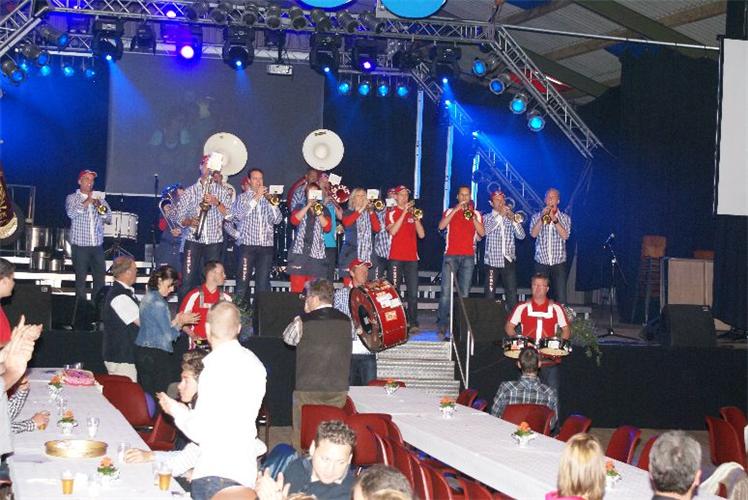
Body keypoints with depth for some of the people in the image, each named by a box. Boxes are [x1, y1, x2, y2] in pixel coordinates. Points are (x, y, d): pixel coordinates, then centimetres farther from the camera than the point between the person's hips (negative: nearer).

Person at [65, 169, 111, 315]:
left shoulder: (99, 198, 14)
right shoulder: (72, 198, 6)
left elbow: (108, 217, 5)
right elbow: (71, 213, -13)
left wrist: (100, 205, -12)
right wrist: (87, 202, -16)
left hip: (97, 245, 3)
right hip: (80, 245, -3)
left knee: (100, 279, 1)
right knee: (81, 279, -2)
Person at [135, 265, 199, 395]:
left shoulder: (148, 297, 11)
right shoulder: (158, 304, -17)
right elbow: (169, 335, -15)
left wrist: (175, 320, 10)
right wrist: (181, 322, 0)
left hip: (142, 353, 10)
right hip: (155, 355, -10)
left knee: (145, 392, 11)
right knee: (160, 393, -5)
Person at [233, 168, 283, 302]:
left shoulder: (268, 198, 16)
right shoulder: (243, 197, 9)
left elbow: (277, 220, 5)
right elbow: (239, 215, -11)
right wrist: (256, 198, -11)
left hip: (266, 246, 3)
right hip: (247, 245, -3)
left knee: (263, 284, 3)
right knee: (242, 282, -5)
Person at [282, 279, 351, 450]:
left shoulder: (303, 321, -9)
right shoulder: (345, 320, 3)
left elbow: (287, 338, 8)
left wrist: (305, 314, 12)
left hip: (308, 389, -4)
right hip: (338, 389, 4)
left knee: (303, 436, 6)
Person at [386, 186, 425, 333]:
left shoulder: (412, 213, 15)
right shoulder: (391, 213, 4)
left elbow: (421, 235, 7)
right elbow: (392, 231, -14)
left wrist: (416, 217, -5)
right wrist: (404, 212, -15)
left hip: (411, 257, 3)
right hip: (396, 257, -3)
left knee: (413, 292, -2)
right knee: (394, 291, -3)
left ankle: (413, 323, 0)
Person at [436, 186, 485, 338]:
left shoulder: (476, 214, 14)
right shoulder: (450, 211, 12)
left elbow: (482, 233, 0)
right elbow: (441, 226, -7)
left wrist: (472, 217, -10)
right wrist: (456, 209, -11)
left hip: (468, 257, 1)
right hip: (451, 255, -1)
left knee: (464, 293, -1)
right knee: (446, 291, -11)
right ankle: (442, 324, -11)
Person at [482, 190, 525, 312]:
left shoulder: (510, 218, 12)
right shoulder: (487, 217, 6)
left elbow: (521, 236, 2)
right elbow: (485, 231, -16)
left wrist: (513, 219, -12)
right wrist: (500, 215, -18)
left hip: (509, 260, 2)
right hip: (492, 260, -2)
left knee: (512, 292, 0)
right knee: (490, 293, -1)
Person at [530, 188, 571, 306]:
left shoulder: (565, 218, 6)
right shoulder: (536, 217, 8)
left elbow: (565, 235, -10)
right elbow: (533, 234, -8)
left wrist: (554, 219, -15)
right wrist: (542, 217, -14)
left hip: (559, 262, 0)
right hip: (541, 261, 0)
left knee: (561, 297, -5)